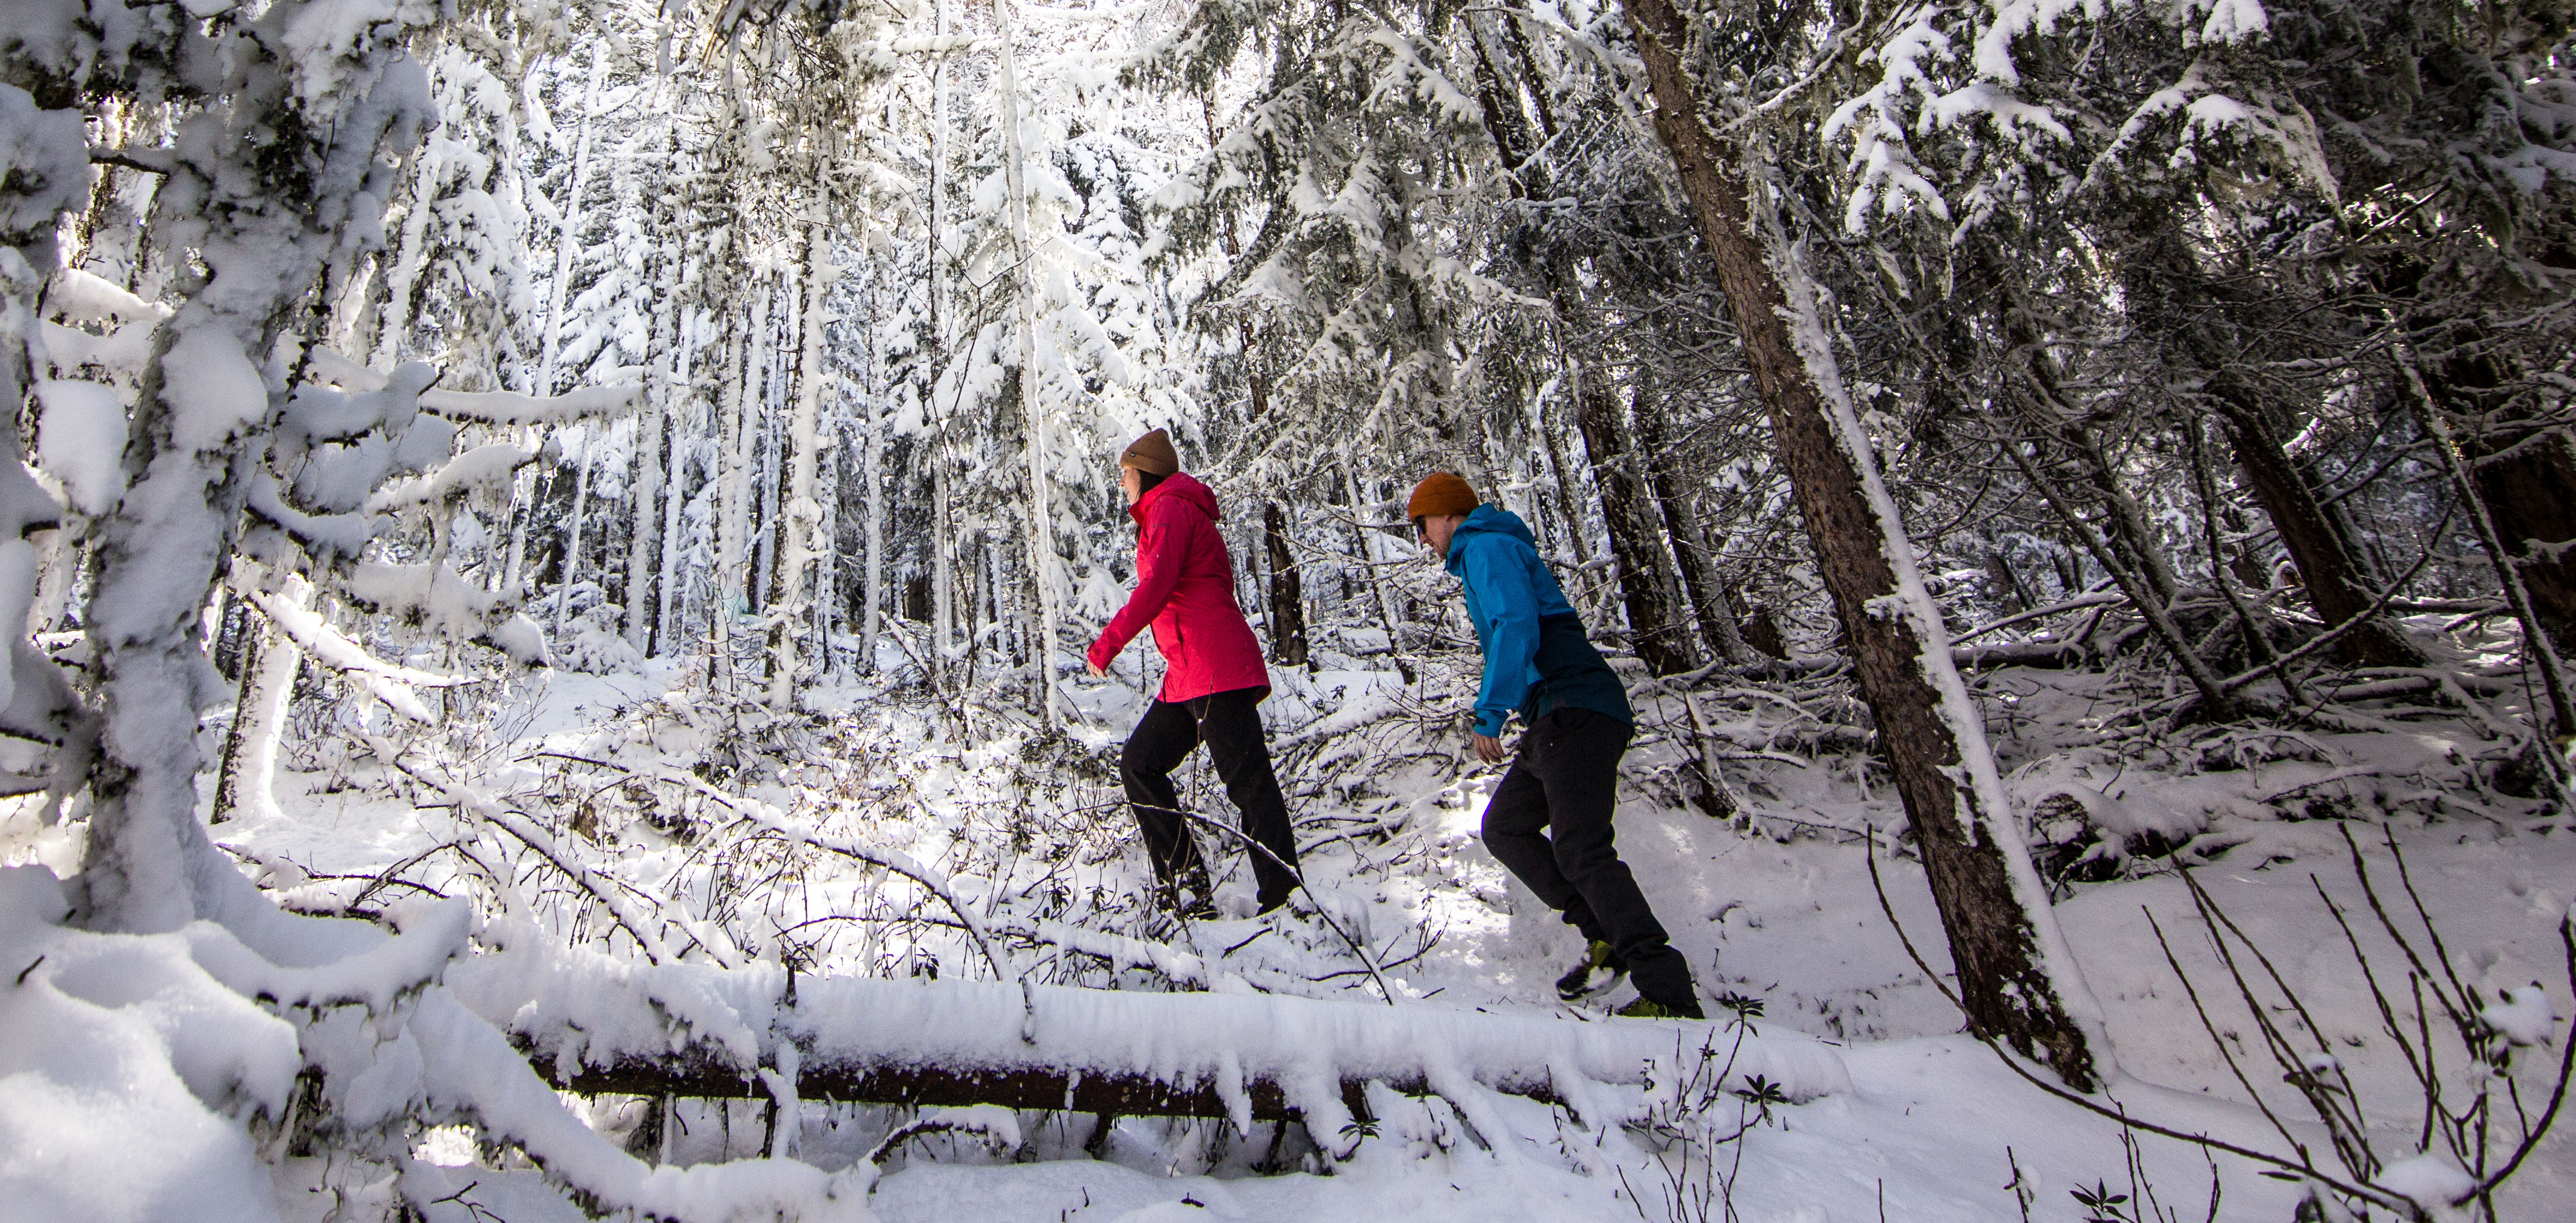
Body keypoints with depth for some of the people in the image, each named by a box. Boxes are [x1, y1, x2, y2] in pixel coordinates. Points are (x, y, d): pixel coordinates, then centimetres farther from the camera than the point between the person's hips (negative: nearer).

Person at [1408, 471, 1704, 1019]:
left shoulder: (1487, 547, -4)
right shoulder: (1491, 551, 28)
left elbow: (1517, 628, -20)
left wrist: (1489, 715, -21)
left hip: (1575, 711, -11)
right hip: (1556, 720, 11)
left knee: (1580, 850, -17)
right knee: (1504, 827, 12)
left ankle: (1670, 994, -16)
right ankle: (1608, 937, 6)